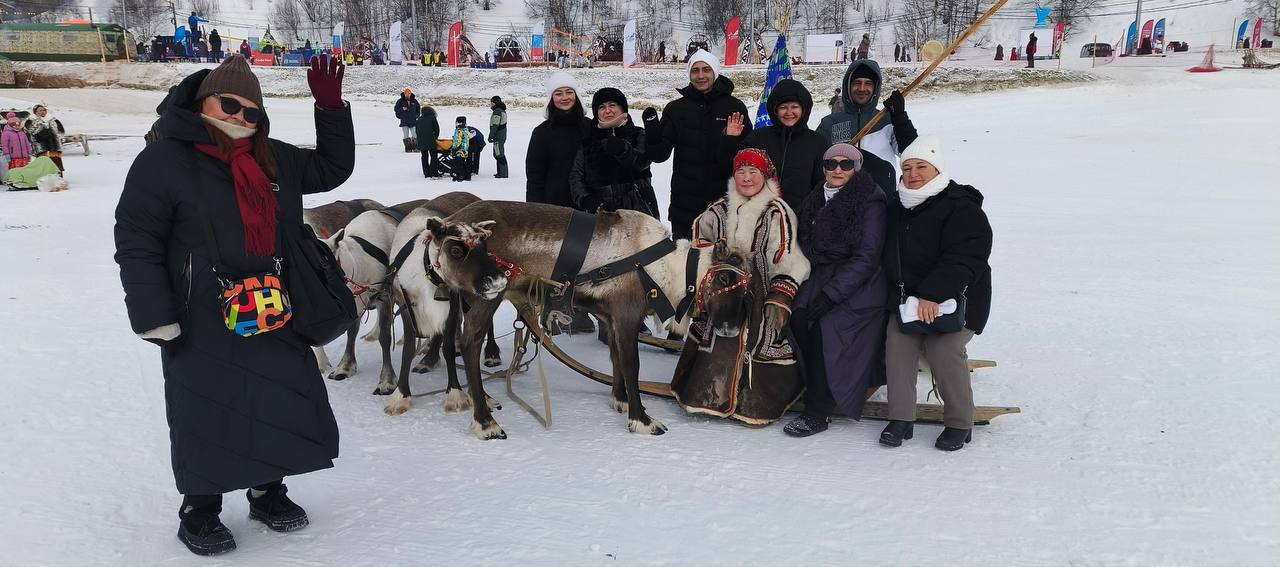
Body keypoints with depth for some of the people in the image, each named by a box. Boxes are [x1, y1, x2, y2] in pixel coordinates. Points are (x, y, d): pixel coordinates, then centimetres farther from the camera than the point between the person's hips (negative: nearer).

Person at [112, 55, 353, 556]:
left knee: (283, 408, 13)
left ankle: (268, 492, 33)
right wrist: (153, 316, -16)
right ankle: (199, 511, 24)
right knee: (207, 416, 5)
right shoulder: (164, 161, -9)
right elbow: (136, 243, -11)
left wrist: (331, 109, 9)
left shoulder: (276, 159, 9)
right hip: (204, 326, -5)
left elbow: (333, 168, 21)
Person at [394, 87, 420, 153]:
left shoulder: (414, 101, 5)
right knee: (406, 136, -1)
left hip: (413, 122, 1)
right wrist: (402, 109, -17)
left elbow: (419, 109, 17)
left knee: (414, 135, 2)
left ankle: (415, 147, 9)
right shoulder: (400, 101, 0)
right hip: (404, 122, -1)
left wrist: (417, 115, 3)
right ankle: (407, 148, 1)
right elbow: (396, 109, 0)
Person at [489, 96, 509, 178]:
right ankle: (500, 172, 24)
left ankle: (504, 174, -5)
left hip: (498, 137, -11)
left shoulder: (497, 111, -16)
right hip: (502, 136, 11)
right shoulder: (502, 111, 16)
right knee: (497, 155, 18)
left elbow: (495, 125, -20)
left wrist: (490, 136, -15)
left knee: (500, 155, -7)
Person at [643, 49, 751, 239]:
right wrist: (651, 129, -16)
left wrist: (733, 140, -19)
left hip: (724, 200, -1)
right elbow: (659, 155, 1)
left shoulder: (735, 108, 2)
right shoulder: (676, 109, 6)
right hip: (685, 202, 1)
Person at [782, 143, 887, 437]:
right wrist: (810, 287, 4)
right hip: (821, 280, 7)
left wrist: (830, 294, -21)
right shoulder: (816, 201, 12)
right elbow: (806, 248, 19)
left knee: (824, 330, -24)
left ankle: (818, 413, -15)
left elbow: (866, 258, -15)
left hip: (859, 289, -7)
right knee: (798, 320, -18)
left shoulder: (870, 203, -9)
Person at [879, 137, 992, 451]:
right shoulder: (897, 208, 13)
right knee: (897, 339, -17)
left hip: (954, 296, -6)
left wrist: (932, 294, -29)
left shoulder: (961, 207, -10)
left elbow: (964, 259, -20)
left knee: (943, 346, -24)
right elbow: (890, 257, 22)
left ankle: (959, 422, -6)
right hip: (907, 296, 6)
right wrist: (900, 294, 8)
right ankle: (901, 417, -8)